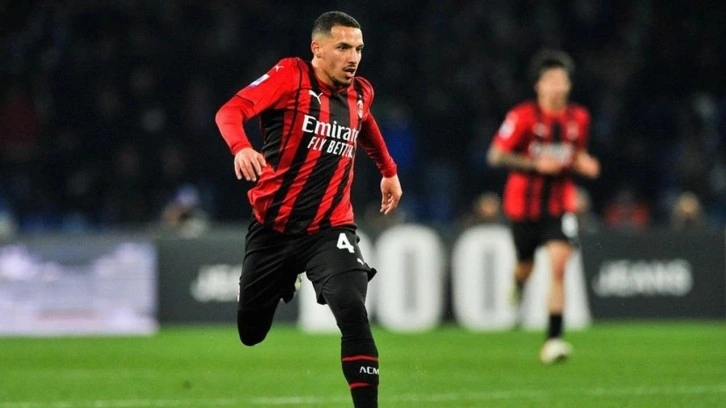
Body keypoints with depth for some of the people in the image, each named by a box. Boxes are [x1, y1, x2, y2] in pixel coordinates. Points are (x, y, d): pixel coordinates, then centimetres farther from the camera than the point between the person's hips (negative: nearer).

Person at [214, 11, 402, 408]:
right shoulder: (291, 77, -8)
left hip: (330, 229, 2)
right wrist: (241, 147, -38)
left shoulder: (360, 94, 8)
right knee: (248, 329, 6)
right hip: (272, 227, -2)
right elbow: (230, 111, -20)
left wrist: (388, 171, 40)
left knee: (352, 312, -19)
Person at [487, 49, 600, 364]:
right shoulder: (523, 116, -12)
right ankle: (517, 285, 55)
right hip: (524, 204, -1)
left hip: (559, 204, 1)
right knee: (525, 266, 13)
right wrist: (536, 164, -21)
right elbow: (495, 156, -12)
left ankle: (553, 338, -17)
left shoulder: (579, 118, 1)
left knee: (558, 264, -17)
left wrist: (584, 164, -6)